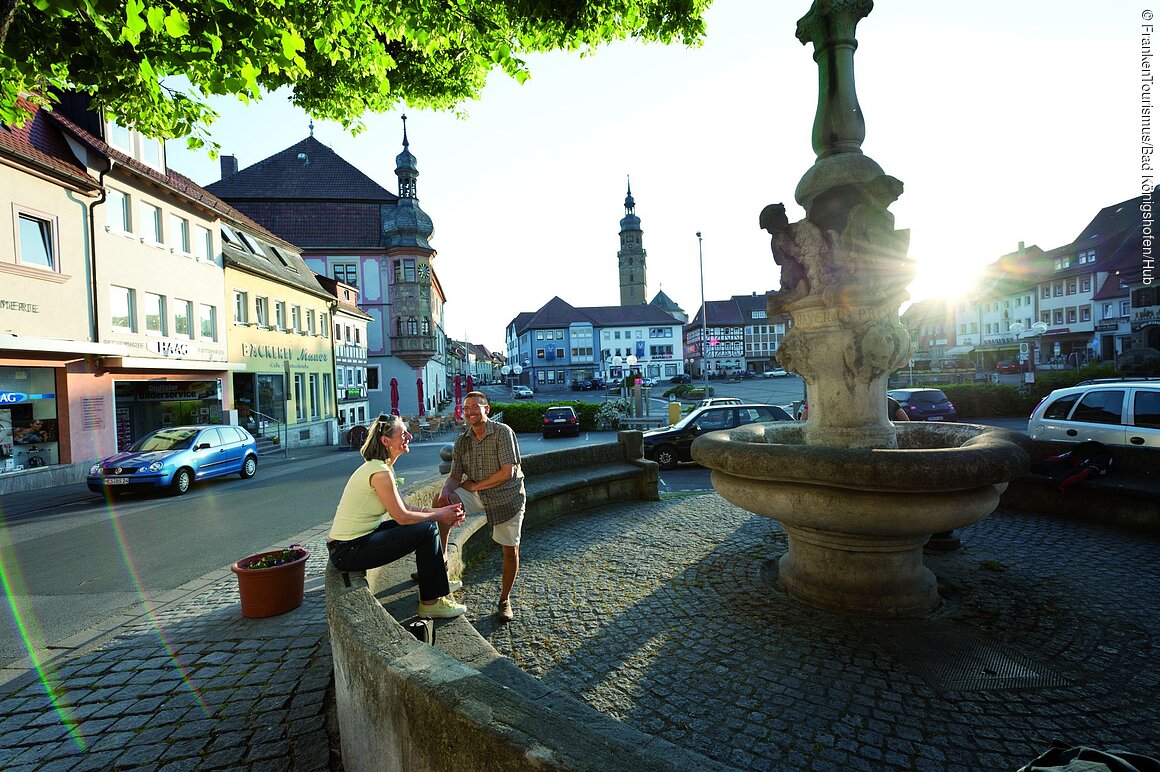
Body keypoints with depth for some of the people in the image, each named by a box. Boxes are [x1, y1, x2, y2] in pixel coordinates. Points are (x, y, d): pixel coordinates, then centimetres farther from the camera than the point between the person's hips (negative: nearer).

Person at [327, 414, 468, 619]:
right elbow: (402, 517, -20)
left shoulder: (379, 467, 9)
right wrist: (439, 515, -7)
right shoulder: (380, 472, -22)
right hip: (349, 551, -10)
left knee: (427, 522, 13)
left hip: (353, 542, 10)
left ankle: (437, 582, 28)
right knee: (427, 530, -15)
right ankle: (431, 602, -2)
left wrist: (440, 512, 2)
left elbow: (404, 508, 10)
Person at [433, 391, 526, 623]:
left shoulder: (503, 432, -16)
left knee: (510, 550, 1)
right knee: (440, 501, -18)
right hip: (477, 494, 4)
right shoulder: (462, 441, 2)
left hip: (507, 496, -4)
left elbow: (507, 472, -20)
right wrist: (446, 490, -24)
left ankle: (505, 600, 23)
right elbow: (455, 476, -1)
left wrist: (475, 485, -14)